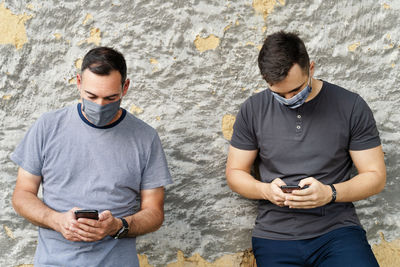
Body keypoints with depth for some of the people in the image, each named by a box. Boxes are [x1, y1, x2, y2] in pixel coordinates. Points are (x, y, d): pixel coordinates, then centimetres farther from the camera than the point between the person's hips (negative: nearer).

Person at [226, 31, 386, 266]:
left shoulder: (351, 106, -1)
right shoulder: (253, 110, 4)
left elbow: (376, 176, 2)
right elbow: (235, 172, 10)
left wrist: (330, 193, -16)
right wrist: (266, 190, -11)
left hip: (337, 230, -2)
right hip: (275, 235, 2)